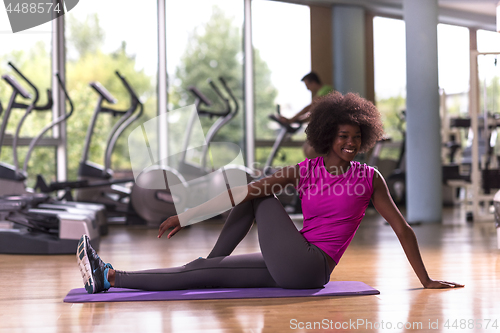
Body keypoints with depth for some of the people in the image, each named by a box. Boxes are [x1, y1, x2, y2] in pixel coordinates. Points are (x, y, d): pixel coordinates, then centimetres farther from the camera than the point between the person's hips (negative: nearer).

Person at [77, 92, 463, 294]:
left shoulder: (369, 177, -1)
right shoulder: (303, 171, 6)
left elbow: (402, 228, 5)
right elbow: (241, 191, 2)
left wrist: (427, 280, 4)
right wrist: (186, 216, -2)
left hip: (310, 269, -4)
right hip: (286, 270, 4)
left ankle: (178, 266, 4)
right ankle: (109, 277, 0)